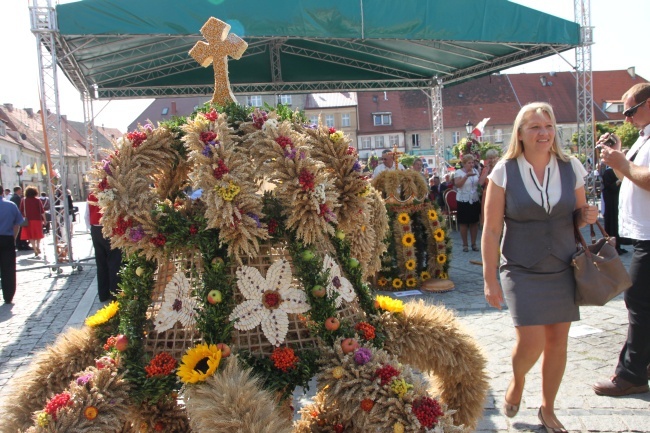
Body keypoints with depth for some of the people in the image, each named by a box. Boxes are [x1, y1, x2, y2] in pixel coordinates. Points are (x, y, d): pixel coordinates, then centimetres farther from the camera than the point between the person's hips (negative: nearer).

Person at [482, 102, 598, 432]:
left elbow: (577, 217, 14)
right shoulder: (504, 172, -8)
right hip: (522, 272, -3)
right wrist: (490, 279, -10)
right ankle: (517, 380, 27)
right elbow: (491, 230, -7)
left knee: (557, 341, 7)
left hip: (562, 269, 3)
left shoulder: (571, 168, 1)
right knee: (530, 341, -9)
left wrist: (587, 216, -10)